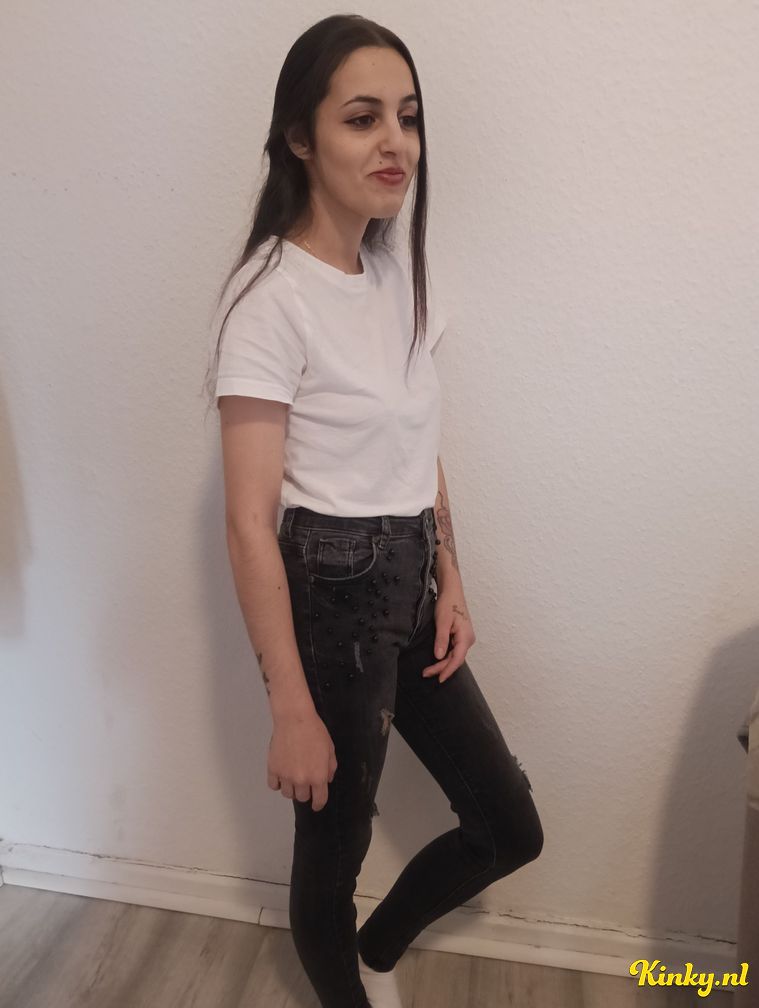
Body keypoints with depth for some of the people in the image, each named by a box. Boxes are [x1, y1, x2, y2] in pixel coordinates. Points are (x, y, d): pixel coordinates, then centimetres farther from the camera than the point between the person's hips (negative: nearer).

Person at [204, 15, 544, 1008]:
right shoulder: (270, 296, -17)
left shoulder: (400, 272, 7)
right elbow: (250, 522, -19)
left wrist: (451, 581, 10)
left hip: (411, 584, 8)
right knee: (335, 841, 15)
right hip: (333, 594, -8)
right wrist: (292, 711, -17)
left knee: (511, 829, 19)